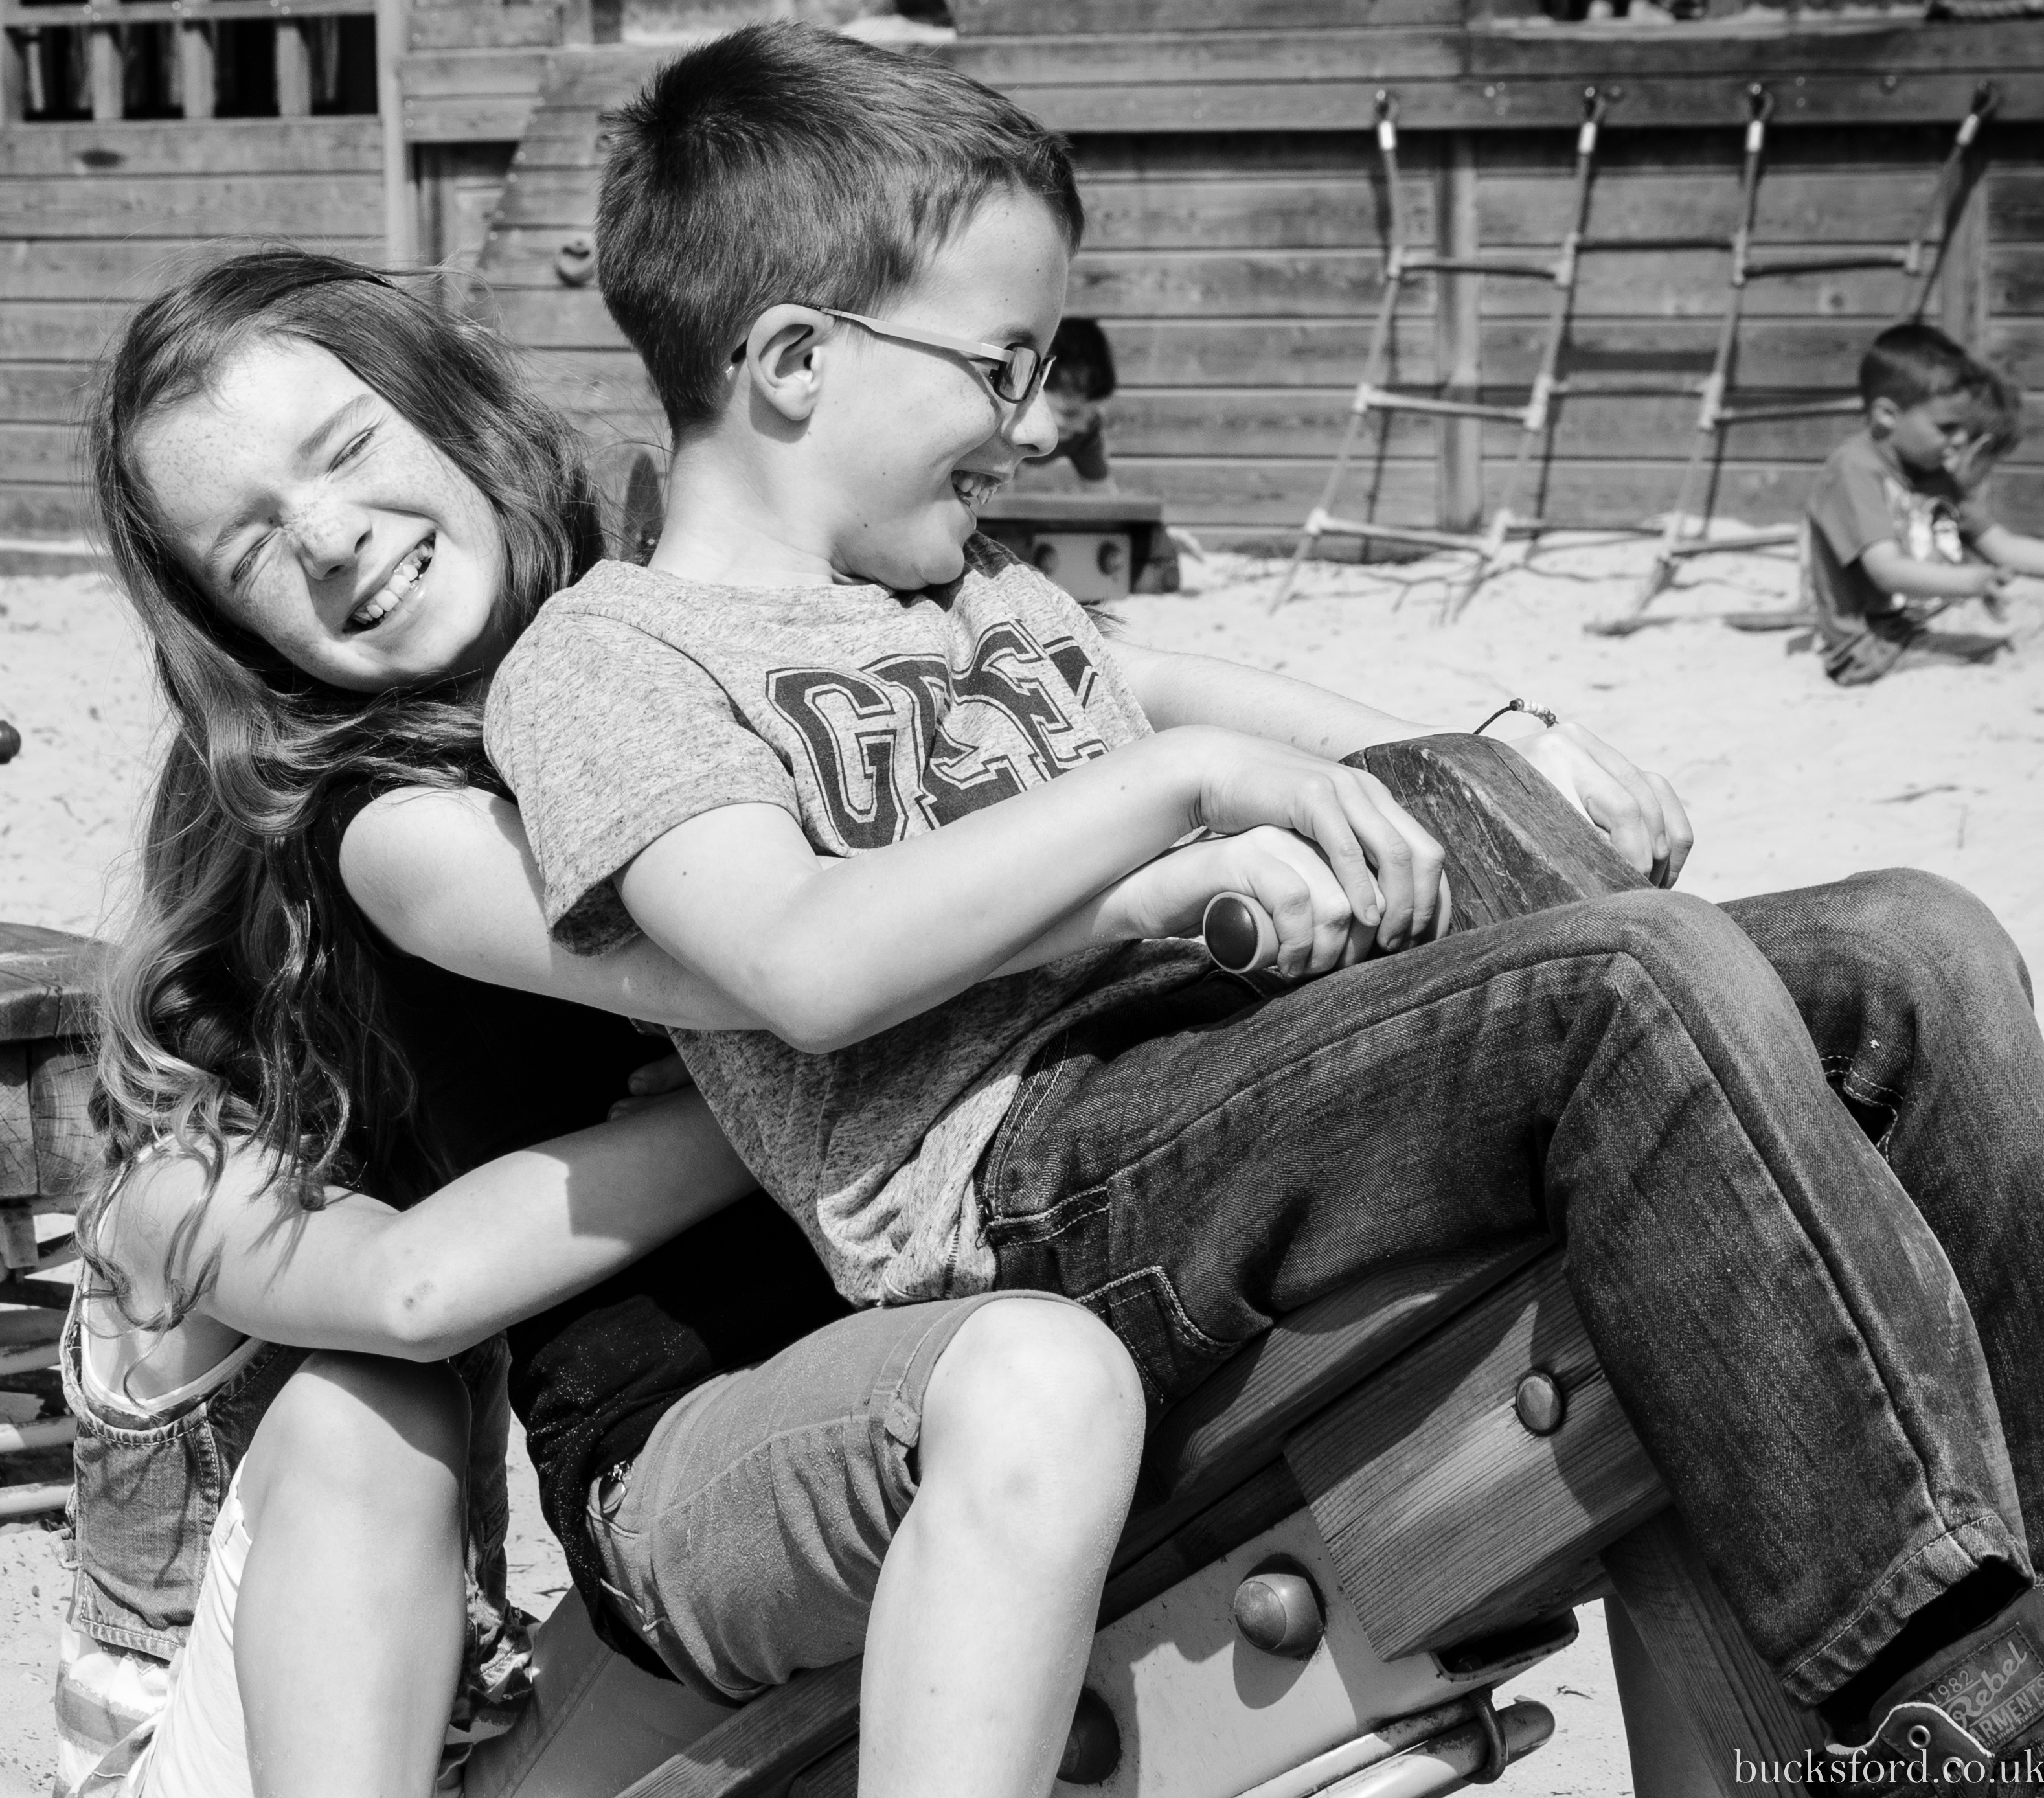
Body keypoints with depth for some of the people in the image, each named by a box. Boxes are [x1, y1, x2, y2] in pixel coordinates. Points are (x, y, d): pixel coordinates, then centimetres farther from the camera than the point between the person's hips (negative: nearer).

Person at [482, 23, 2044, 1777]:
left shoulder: (980, 588, 29)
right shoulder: (602, 661, 1)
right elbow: (808, 970, -16)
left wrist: (1503, 763, 22)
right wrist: (1180, 783, -15)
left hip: (1242, 1051, 9)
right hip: (1014, 1184, -9)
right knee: (1640, 978, -31)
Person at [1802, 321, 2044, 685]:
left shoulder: (1935, 473, 13)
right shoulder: (1854, 470, -16)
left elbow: (1999, 545, 16)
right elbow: (1888, 571, -27)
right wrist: (1971, 582, -42)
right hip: (1879, 646, -10)